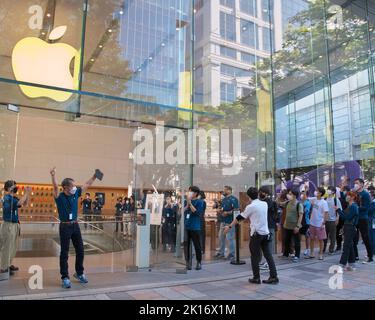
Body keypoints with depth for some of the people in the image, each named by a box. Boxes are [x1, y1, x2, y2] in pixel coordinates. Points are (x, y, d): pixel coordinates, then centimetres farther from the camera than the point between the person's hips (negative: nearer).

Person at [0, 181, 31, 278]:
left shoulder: (13, 197, 10)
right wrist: (26, 192, -22)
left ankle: (8, 265, 30)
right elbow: (20, 203, -32)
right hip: (8, 225, -9)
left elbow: (25, 203, 15)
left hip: (14, 225, 9)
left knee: (13, 247, 18)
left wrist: (28, 193, 2)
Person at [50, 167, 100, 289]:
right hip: (65, 226, -5)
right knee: (64, 253, 2)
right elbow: (56, 187, -31)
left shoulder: (76, 194, 3)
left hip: (75, 225, 6)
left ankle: (79, 273, 28)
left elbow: (87, 185, 12)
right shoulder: (60, 197, -12)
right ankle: (65, 277, 12)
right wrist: (53, 176, -48)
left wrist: (94, 176, 10)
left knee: (80, 251, 11)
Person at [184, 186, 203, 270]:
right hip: (186, 226, 5)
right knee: (186, 245, 7)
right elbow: (183, 211, 6)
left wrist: (190, 203, -15)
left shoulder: (199, 202, -3)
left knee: (197, 245, 3)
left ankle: (199, 262, 18)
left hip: (195, 227, -4)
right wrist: (187, 204, -7)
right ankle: (188, 262, 17)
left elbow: (197, 212, -14)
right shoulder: (186, 201, 11)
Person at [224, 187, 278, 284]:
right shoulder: (265, 204, 6)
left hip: (256, 234, -6)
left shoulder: (251, 207, -11)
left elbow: (240, 217, -3)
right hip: (266, 233, 6)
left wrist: (229, 227, 6)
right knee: (268, 255, 10)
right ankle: (273, 277, 10)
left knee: (255, 257, 6)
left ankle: (256, 278, 13)